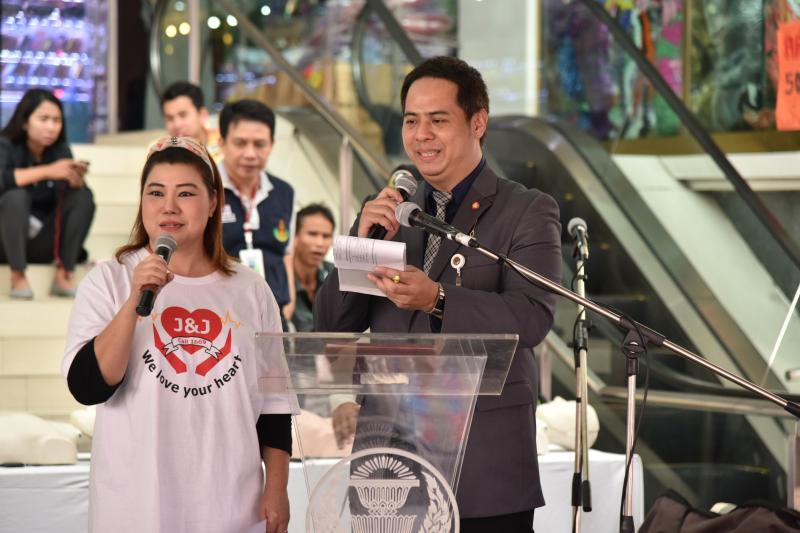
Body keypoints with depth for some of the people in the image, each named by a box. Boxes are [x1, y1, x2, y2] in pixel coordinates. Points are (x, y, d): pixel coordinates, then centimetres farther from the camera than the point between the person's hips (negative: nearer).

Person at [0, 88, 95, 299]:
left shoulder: (60, 150, 0)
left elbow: (77, 195, -5)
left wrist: (76, 181, -27)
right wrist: (47, 171, -37)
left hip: (41, 244, 4)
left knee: (84, 197, -16)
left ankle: (64, 275, -19)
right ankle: (18, 277, -26)